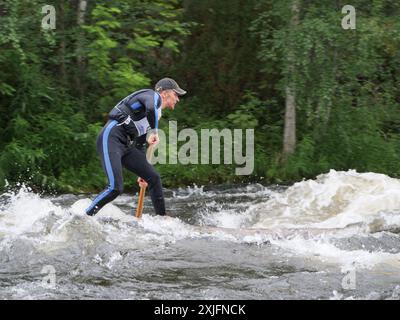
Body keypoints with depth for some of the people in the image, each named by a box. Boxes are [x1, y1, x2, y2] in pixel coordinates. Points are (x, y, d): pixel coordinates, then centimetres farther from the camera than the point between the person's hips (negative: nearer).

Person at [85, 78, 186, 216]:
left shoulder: (155, 115, 27)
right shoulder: (153, 95, 1)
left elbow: (140, 143, 33)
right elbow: (151, 108, -26)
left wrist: (143, 172, 35)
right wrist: (153, 132, -15)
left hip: (125, 146, 10)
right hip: (110, 139, -10)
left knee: (154, 178, 7)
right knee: (115, 188, -21)